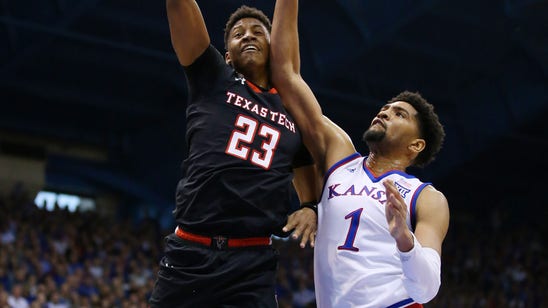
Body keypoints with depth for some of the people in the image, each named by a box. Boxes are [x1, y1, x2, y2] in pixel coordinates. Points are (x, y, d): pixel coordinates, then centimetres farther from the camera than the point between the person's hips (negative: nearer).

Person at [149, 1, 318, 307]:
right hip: (189, 256, -1)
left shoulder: (295, 113, 17)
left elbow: (309, 183, 26)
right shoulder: (213, 78, 10)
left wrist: (310, 208, 5)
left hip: (254, 263, 2)